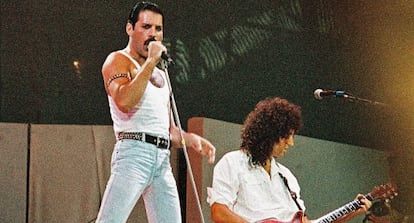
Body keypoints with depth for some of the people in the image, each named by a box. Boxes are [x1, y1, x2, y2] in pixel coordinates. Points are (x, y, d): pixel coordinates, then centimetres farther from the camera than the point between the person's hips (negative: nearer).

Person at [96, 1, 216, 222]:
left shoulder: (160, 75, 27)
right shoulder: (118, 60, 5)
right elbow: (124, 102, -16)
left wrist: (190, 139, 6)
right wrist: (150, 62, -9)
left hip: (163, 159, 8)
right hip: (134, 153, -8)